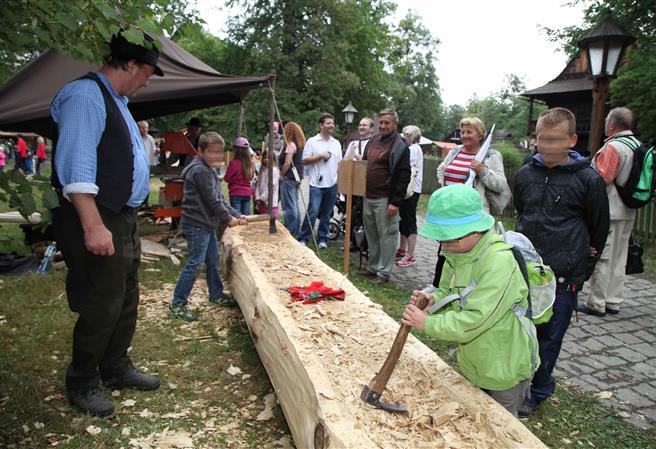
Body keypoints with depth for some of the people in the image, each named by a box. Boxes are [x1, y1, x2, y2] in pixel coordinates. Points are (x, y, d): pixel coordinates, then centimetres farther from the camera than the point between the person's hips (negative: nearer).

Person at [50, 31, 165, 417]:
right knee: (102, 306, -1)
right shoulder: (86, 95, -15)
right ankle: (82, 383, 19)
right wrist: (93, 226, -27)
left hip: (123, 218, 10)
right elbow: (76, 164, -23)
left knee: (126, 300, 17)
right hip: (98, 221, -10)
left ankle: (116, 369, 33)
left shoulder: (117, 101, 17)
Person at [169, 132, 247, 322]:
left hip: (207, 224, 10)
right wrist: (228, 218, -8)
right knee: (194, 264, -6)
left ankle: (216, 295, 33)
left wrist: (236, 214, 10)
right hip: (196, 224, -10)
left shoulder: (210, 170, 14)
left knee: (213, 261, 18)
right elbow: (212, 201, -19)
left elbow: (219, 199, 16)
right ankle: (177, 303, 4)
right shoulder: (200, 170, -19)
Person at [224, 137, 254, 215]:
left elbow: (227, 178, -4)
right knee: (245, 216, 10)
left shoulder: (233, 163, -13)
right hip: (247, 193, 5)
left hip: (236, 193, -5)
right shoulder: (250, 163, 0)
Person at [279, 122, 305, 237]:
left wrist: (281, 174, -7)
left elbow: (287, 163, -18)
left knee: (289, 207, -5)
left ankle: (290, 232, -2)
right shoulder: (300, 145, 14)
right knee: (295, 206, 13)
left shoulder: (290, 144, -12)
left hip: (288, 179, -9)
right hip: (297, 178, 9)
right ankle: (296, 232, 19)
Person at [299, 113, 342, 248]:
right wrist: (321, 156, -13)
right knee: (313, 212, -10)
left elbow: (339, 163, 17)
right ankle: (303, 238, 2)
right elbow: (305, 161, -6)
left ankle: (322, 239, 20)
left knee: (326, 214, 11)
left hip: (332, 184, 5)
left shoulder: (336, 143, 14)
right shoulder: (312, 142, -1)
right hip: (317, 184, -5)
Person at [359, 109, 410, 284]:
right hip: (368, 197, 8)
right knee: (371, 234, 15)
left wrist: (396, 202, -18)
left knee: (386, 235, 0)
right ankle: (372, 267, 28)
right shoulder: (373, 140, 14)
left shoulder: (400, 146, -8)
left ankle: (384, 272, 9)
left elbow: (404, 176, -13)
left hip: (385, 199, -7)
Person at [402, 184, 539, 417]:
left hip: (504, 370, -7)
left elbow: (474, 321, -33)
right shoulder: (457, 252, -4)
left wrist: (427, 323, -24)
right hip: (471, 366, 7)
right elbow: (450, 294, 8)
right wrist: (434, 299, -15)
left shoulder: (499, 262, -31)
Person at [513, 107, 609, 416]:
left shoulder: (588, 180, -9)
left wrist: (582, 268, 7)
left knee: (548, 337, 6)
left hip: (562, 277, -4)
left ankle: (538, 391, 26)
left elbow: (599, 229, 1)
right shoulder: (525, 174, 3)